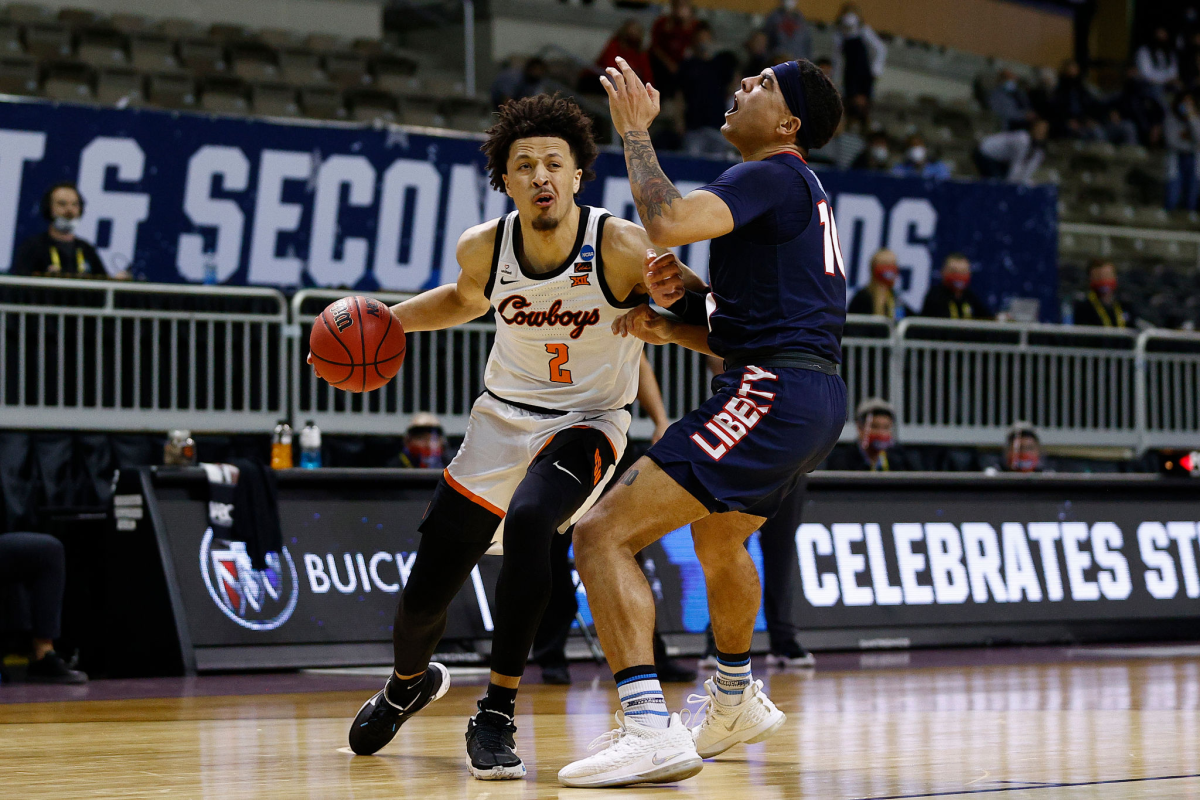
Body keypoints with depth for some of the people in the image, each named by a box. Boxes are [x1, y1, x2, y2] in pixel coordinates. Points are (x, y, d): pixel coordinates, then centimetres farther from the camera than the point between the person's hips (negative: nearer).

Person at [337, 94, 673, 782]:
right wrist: (384, 320, 1)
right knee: (424, 596, 3)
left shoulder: (621, 248, -23)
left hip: (587, 422, -4)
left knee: (528, 521, -36)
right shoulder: (484, 248, -11)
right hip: (505, 415, 4)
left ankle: (497, 717, -23)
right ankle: (410, 683, 41)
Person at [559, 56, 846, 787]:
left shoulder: (774, 177, -8)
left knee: (604, 534, -17)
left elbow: (667, 221, -26)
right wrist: (669, 326, 10)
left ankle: (651, 728, -28)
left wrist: (636, 131, -11)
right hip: (816, 397, 11)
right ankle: (736, 701, 56)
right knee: (719, 538, 38)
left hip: (774, 395, -11)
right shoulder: (800, 194, 23)